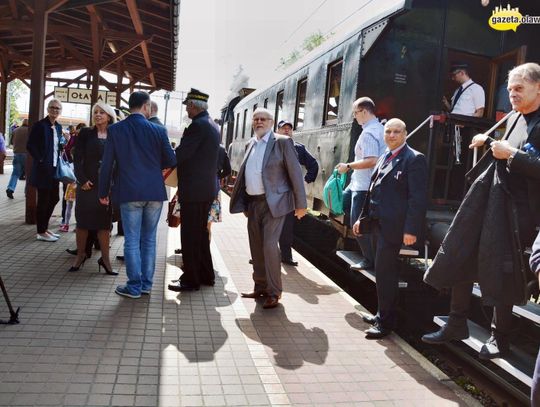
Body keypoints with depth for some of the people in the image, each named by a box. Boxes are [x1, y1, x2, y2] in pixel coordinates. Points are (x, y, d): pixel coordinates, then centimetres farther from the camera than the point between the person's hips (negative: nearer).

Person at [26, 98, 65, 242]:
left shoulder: (58, 127, 12)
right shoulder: (39, 125, -9)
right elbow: (30, 146, -13)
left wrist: (64, 143, 3)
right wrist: (40, 160, -16)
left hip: (54, 168, 8)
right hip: (43, 168, -8)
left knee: (54, 198, 12)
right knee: (43, 200, -1)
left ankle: (44, 228, 25)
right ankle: (41, 232, 9)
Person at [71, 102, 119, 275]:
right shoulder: (85, 133, 3)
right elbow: (77, 158, -2)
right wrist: (82, 180, -11)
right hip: (87, 183, 0)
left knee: (105, 222, 4)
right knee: (82, 219, 6)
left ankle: (105, 258, 12)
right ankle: (81, 254, 20)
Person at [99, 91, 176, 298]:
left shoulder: (115, 130, -2)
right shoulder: (158, 130, -3)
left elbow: (107, 164, -1)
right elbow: (171, 160, 1)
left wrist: (103, 192, 9)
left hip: (129, 192, -1)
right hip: (154, 191, 1)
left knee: (132, 240, 5)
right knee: (149, 239, 13)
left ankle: (134, 286, 10)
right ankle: (146, 283, 21)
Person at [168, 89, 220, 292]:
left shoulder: (198, 125, -16)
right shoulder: (212, 125, 14)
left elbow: (180, 154, -18)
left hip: (193, 189, -10)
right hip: (207, 188, 10)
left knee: (189, 235, -1)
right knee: (201, 233, 17)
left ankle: (190, 280, 7)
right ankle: (206, 275, 26)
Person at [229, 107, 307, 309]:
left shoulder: (282, 142, -6)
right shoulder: (251, 143, 13)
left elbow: (295, 172, -8)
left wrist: (300, 204, -10)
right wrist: (244, 203, 14)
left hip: (273, 203, -7)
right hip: (253, 202, 7)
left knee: (269, 245, -10)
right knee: (256, 246, 11)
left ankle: (274, 292, 3)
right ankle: (260, 287, 24)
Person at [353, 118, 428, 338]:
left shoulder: (414, 159, -9)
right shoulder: (384, 158, 16)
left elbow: (418, 198, -16)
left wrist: (411, 229, -21)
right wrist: (362, 218, 17)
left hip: (392, 227, -8)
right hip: (377, 223, 8)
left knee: (385, 272, -4)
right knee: (383, 271, 16)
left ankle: (385, 322, 9)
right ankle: (382, 314, 30)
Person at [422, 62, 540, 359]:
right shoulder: (514, 119, 15)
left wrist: (511, 154, -20)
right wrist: (491, 143, 18)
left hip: (515, 208, -8)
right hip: (485, 198, 8)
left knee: (499, 270, 1)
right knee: (459, 257, 9)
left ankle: (499, 336, 21)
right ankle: (457, 323, 24)